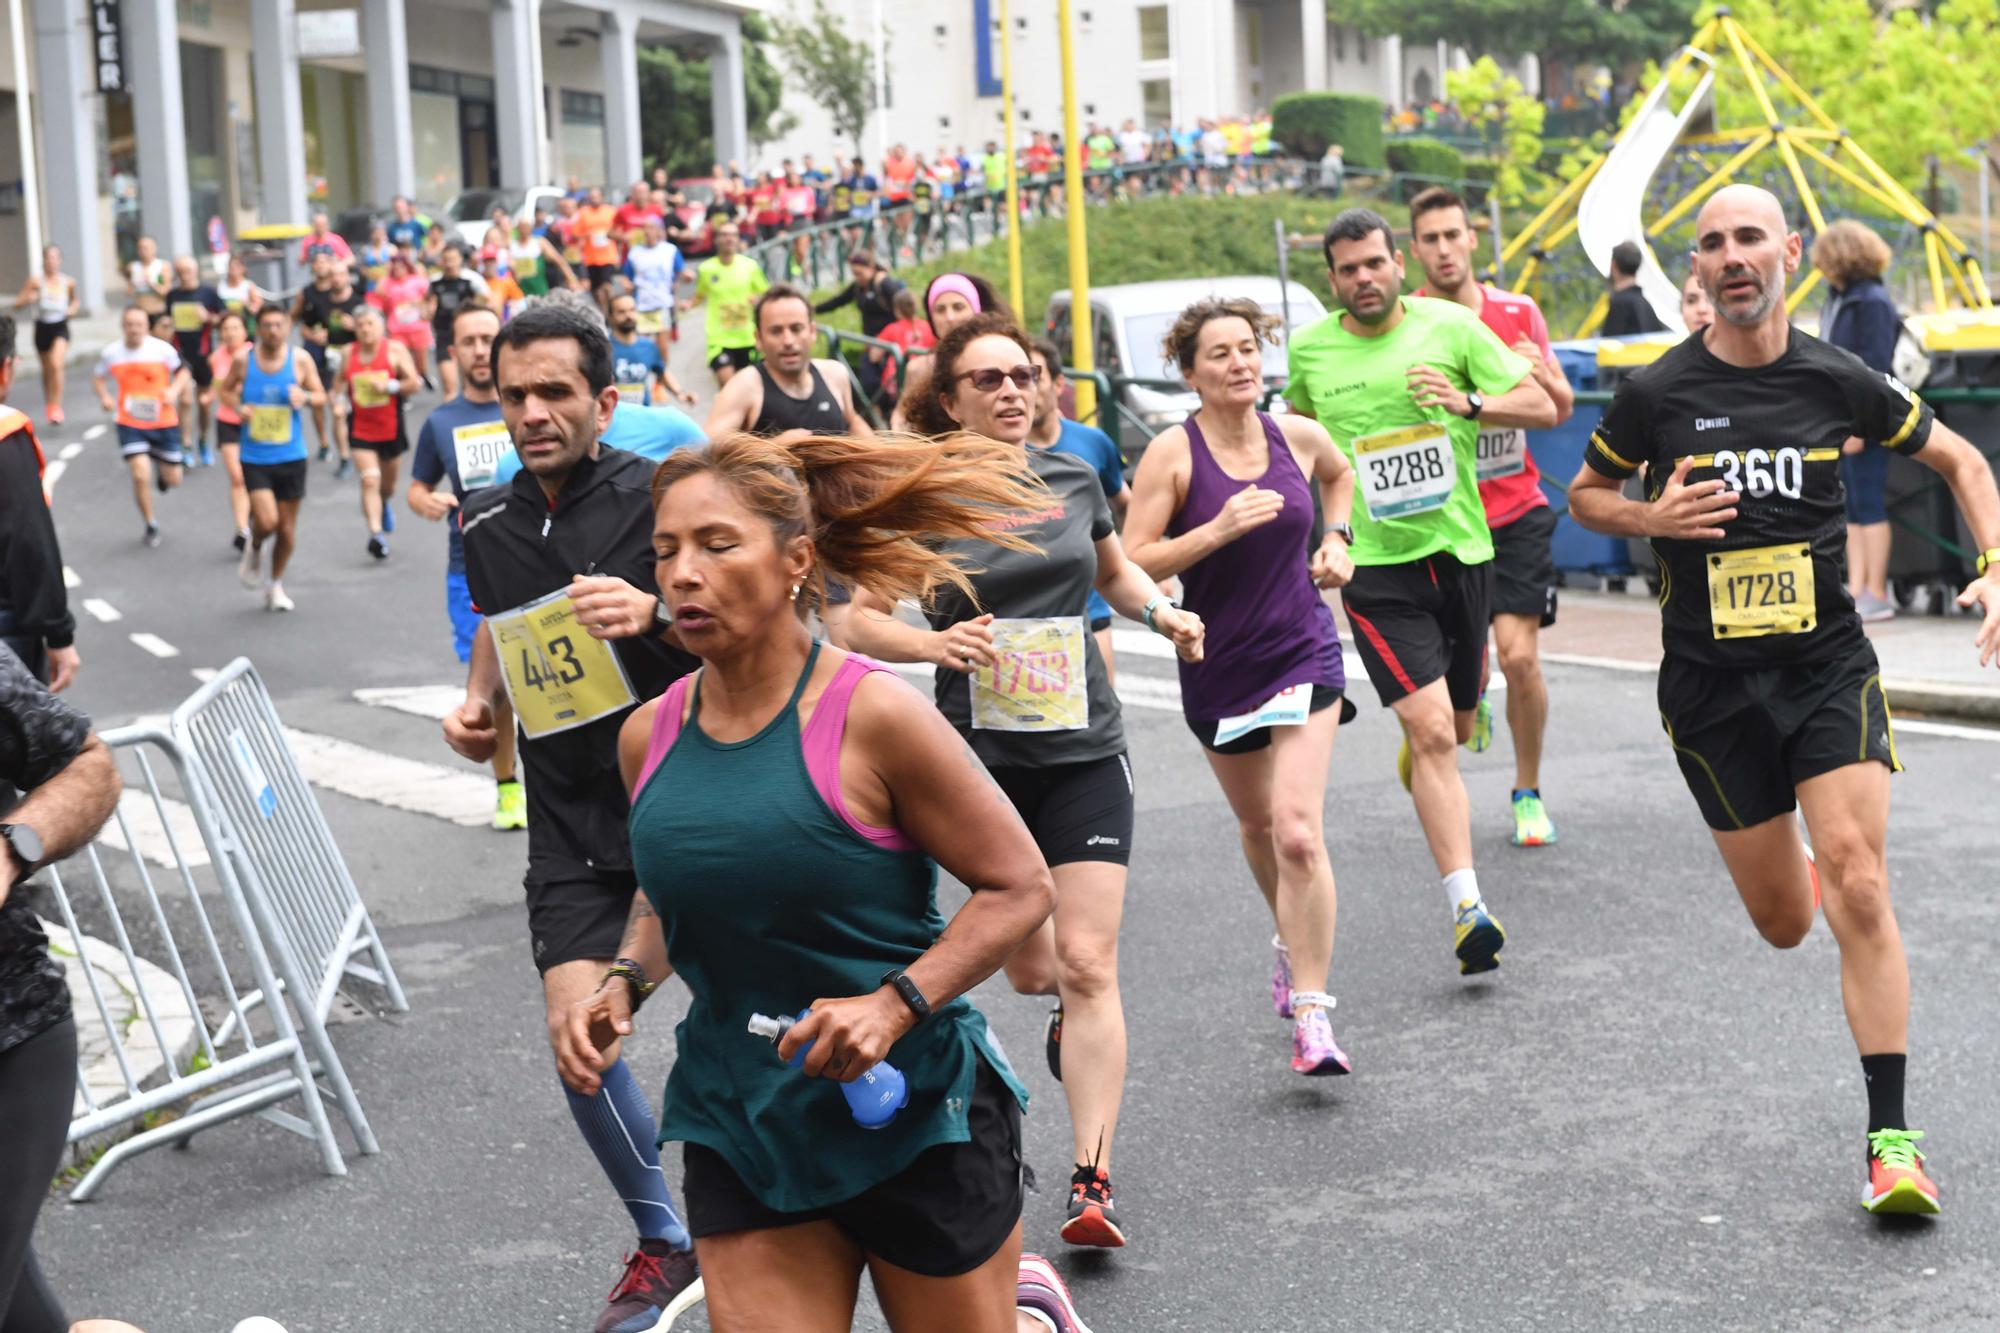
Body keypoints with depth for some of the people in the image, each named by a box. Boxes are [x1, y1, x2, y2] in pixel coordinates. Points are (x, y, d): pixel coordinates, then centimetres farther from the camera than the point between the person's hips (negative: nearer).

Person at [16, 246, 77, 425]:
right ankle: (48, 404, 41)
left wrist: (74, 308, -4)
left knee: (56, 364, -23)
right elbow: (17, 304, -7)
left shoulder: (68, 282, -4)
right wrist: (28, 299, -28)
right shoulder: (36, 280, -9)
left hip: (61, 328, -1)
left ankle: (56, 407, -18)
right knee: (47, 369, 16)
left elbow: (76, 300, 18)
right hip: (42, 328, 1)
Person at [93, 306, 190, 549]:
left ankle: (162, 470, 49)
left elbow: (182, 372, 5)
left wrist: (174, 390, -16)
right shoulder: (111, 353, -4)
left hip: (164, 422, 0)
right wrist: (104, 397, -7)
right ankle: (150, 526, 8)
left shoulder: (163, 349, -9)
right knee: (140, 476, -15)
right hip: (130, 425, 0)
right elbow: (98, 377, 13)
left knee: (173, 479, 8)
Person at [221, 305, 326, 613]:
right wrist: (238, 407, -9)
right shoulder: (243, 360, -4)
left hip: (291, 457, 1)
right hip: (255, 457, -1)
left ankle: (276, 585, 29)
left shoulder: (300, 360, -4)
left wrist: (305, 397, -18)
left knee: (287, 527, 8)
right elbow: (226, 390, 12)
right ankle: (254, 550, 20)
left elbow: (321, 396, 5)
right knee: (267, 521, -17)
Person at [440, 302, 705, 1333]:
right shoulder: (487, 523, 5)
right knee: (576, 1028, -6)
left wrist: (655, 613, -30)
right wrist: (479, 704, 5)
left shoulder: (657, 497, -12)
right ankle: (665, 1244, 14)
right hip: (571, 821, 4)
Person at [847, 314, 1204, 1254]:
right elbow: (861, 619, -2)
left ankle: (1093, 1181, -7)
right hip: (980, 756, -1)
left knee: (1087, 964, -8)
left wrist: (1163, 612, 5)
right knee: (1027, 965, 9)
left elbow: (1113, 571, 24)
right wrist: (935, 642, -20)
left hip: (1084, 752, 1)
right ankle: (1061, 1001, 47)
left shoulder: (1073, 479, 6)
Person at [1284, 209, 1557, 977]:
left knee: (1456, 727, 17)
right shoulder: (1309, 348, 1)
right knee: (1432, 731, -16)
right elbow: (1300, 425, 23)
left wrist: (1472, 403, -16)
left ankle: (1415, 754, 55)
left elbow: (1543, 407, 1)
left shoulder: (1450, 327, -1)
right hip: (1375, 566, -2)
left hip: (1460, 549, 2)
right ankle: (1467, 906, -17)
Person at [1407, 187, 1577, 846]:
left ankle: (1528, 793, 12)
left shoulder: (1519, 314, 2)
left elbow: (1560, 411, 9)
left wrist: (1541, 376, -13)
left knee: (1520, 657, -8)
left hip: (1517, 512, 1)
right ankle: (1469, 703, 38)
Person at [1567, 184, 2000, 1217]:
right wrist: (1651, 518, -11)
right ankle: (1795, 868, 47)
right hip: (1711, 684, 0)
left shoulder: (1839, 381, -2)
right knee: (1782, 923, 7)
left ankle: (1891, 1136, -8)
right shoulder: (1657, 392, -4)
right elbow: (1585, 493, 11)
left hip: (1828, 666, 0)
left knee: (1857, 887, -16)